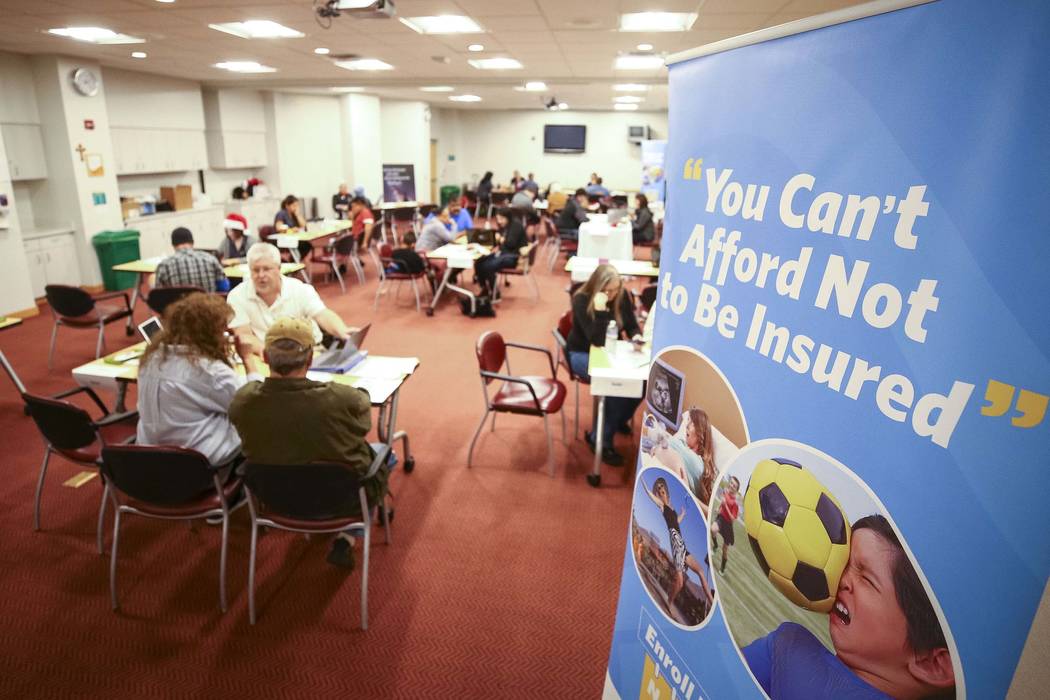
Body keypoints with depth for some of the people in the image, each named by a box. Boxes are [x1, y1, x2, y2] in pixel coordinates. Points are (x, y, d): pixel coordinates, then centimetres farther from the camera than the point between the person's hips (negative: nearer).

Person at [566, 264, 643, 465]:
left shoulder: (622, 296, -8)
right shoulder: (581, 300, -23)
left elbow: (632, 325, 1)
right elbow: (597, 340, -29)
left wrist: (636, 336, -23)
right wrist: (600, 310, -41)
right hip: (582, 354, -5)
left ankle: (619, 420, 9)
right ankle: (600, 439, -11)